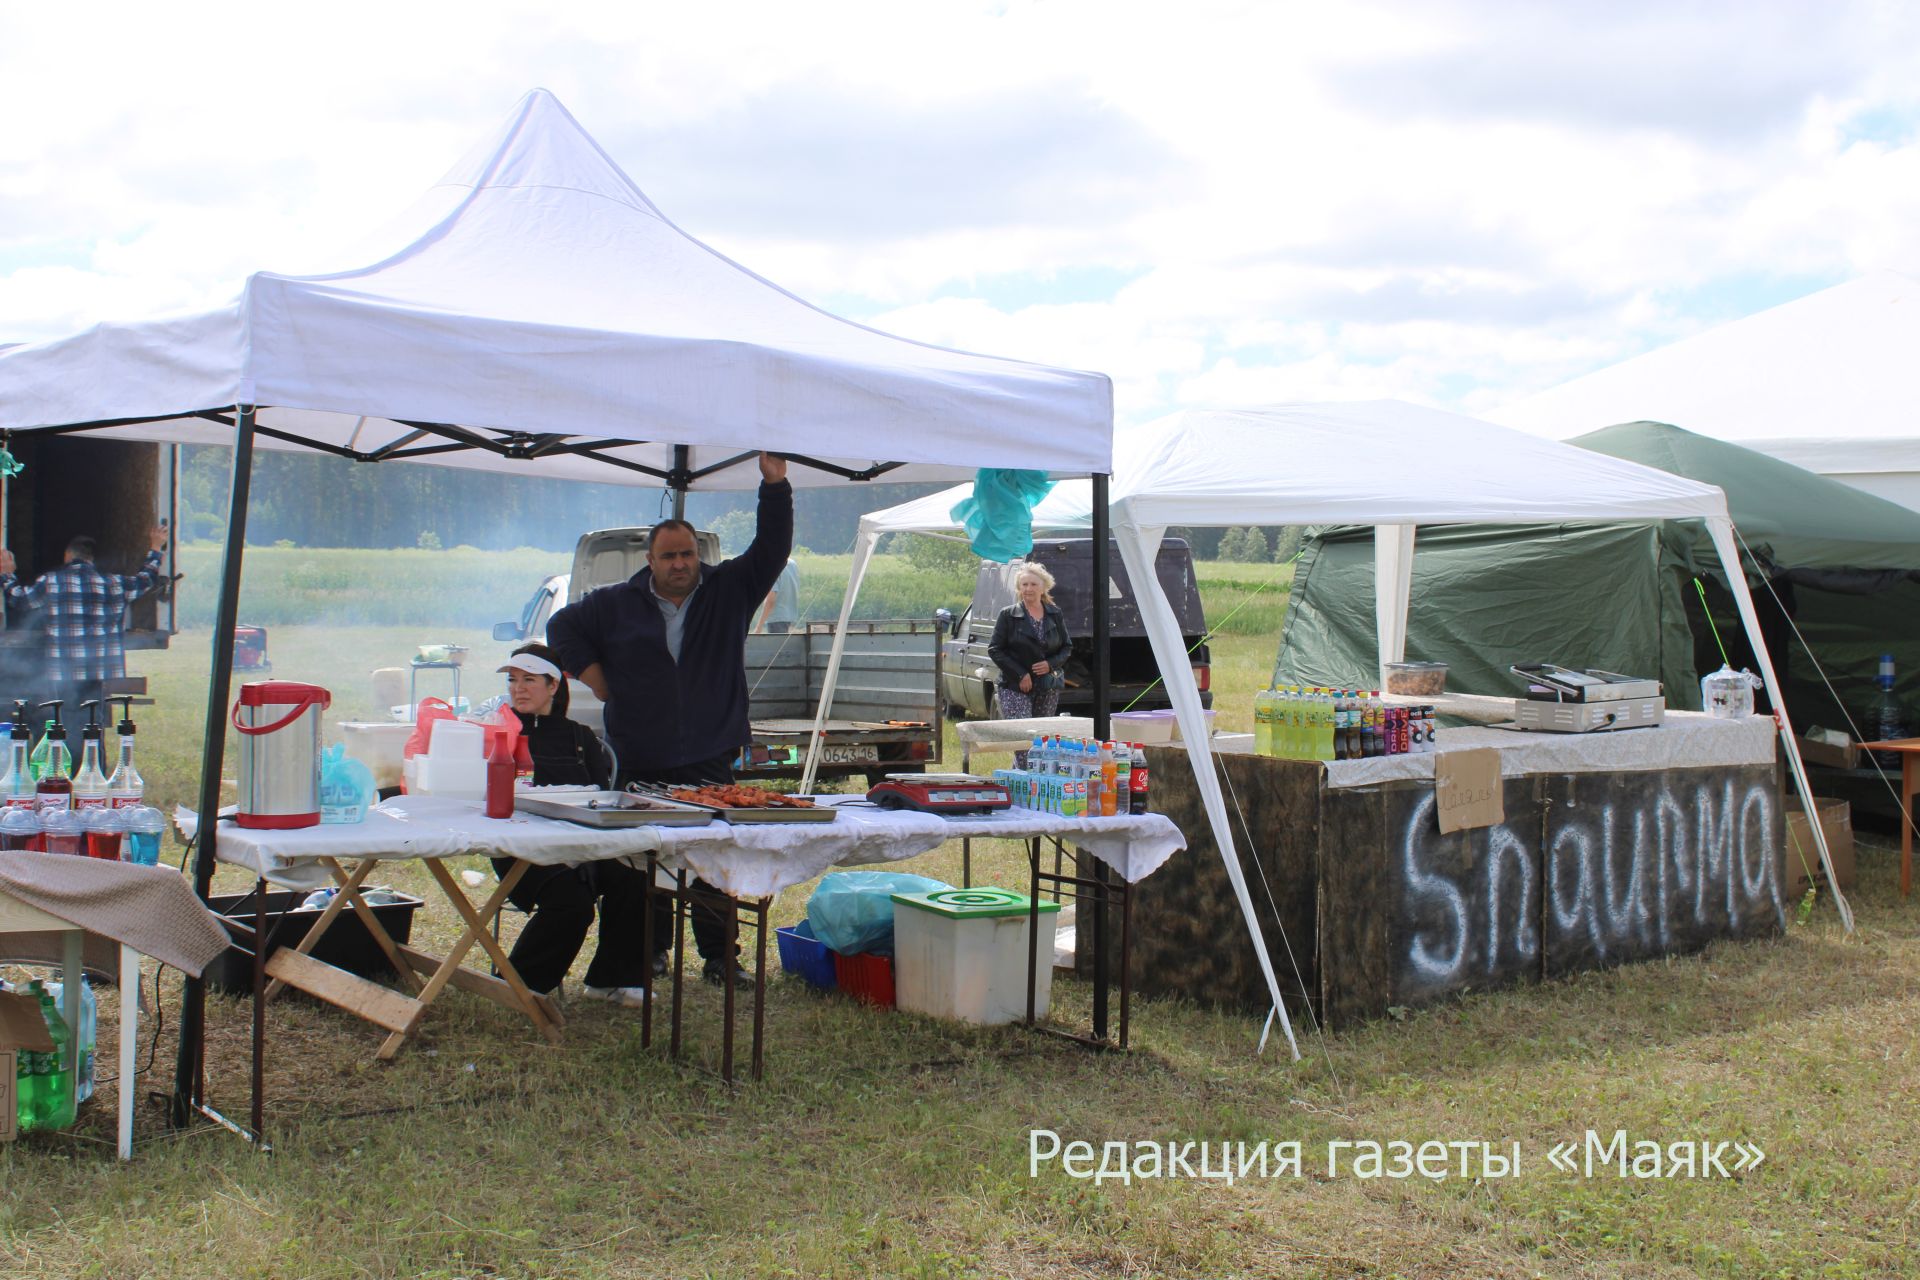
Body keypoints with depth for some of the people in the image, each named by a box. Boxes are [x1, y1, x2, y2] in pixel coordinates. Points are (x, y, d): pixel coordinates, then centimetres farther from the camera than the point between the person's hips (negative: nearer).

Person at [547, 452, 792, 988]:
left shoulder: (729, 592, 6)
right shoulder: (617, 604, 8)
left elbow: (772, 549, -1)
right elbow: (562, 626, 18)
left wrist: (774, 486, -12)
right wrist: (589, 670, 6)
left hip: (711, 763, -1)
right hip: (640, 763, 1)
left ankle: (719, 955, 8)